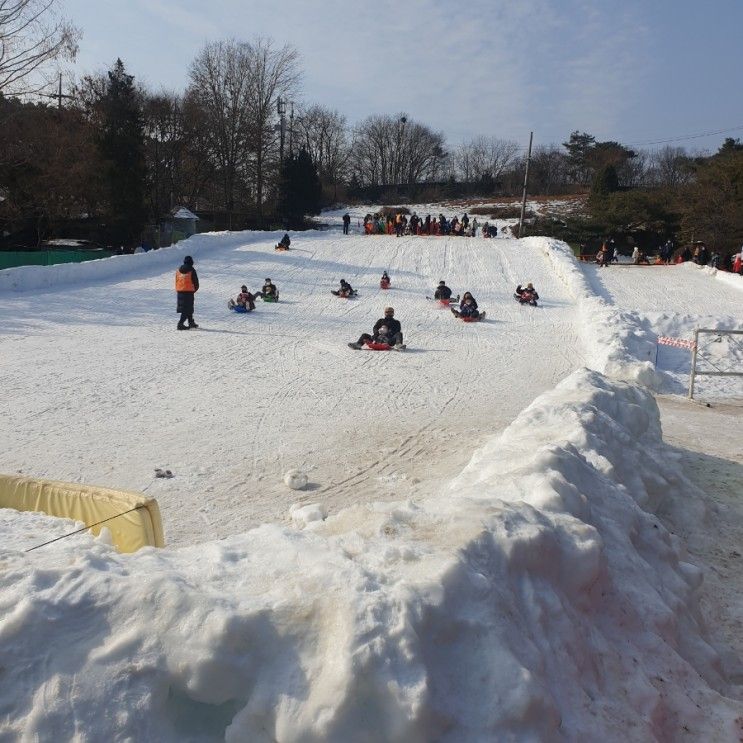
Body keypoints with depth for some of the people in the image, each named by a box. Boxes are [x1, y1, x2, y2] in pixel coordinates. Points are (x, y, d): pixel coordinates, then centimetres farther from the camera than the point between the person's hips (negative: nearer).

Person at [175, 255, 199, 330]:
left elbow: (176, 281, 12)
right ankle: (180, 324, -14)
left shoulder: (178, 270, 9)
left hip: (180, 291, 6)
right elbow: (196, 282, -5)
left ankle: (191, 322, 27)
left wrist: (178, 290, 19)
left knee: (188, 307, 19)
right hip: (189, 292, -6)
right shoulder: (192, 270, -8)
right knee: (187, 309, -3)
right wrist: (194, 289, 12)